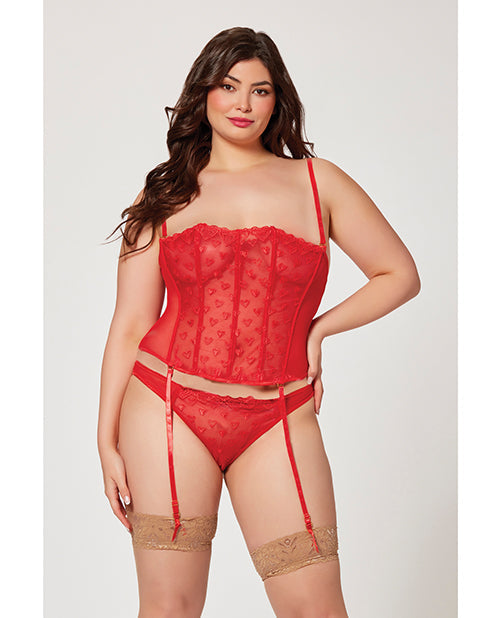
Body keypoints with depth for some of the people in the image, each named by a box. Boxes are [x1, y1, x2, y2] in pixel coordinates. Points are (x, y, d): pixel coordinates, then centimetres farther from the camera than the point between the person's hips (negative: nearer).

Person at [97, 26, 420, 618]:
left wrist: (320, 328, 5)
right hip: (168, 409, 0)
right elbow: (130, 324, 6)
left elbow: (400, 275, 14)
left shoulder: (317, 181, 9)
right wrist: (107, 441, 2)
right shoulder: (166, 195, 9)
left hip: (278, 420, 0)